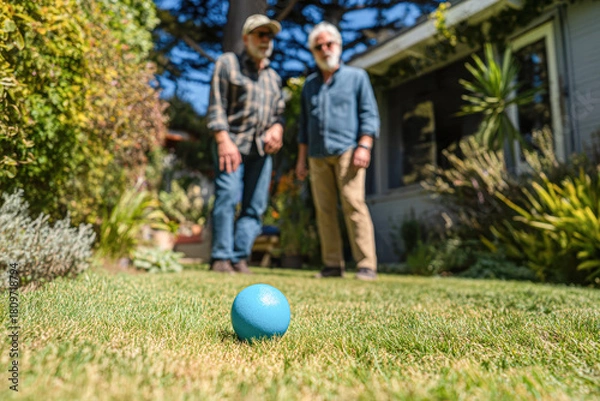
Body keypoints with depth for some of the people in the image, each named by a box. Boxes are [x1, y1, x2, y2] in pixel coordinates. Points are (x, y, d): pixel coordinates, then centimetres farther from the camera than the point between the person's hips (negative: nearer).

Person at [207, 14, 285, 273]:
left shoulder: (274, 77, 24)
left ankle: (240, 257, 4)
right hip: (232, 144, -5)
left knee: (255, 206, -1)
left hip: (262, 149, 5)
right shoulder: (227, 63, 8)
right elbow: (216, 105, -3)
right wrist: (223, 139, -15)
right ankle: (221, 258, -7)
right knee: (227, 197, -15)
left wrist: (277, 127, -1)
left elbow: (279, 111, 24)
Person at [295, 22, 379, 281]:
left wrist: (364, 146, -10)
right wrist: (301, 158, 15)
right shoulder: (310, 84, 22)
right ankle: (332, 265, 5)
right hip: (318, 156, 4)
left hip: (347, 151, -4)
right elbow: (304, 124, 23)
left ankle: (367, 265, -10)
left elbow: (369, 115, 4)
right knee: (324, 210, 0)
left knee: (353, 204, -13)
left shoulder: (356, 76, 12)